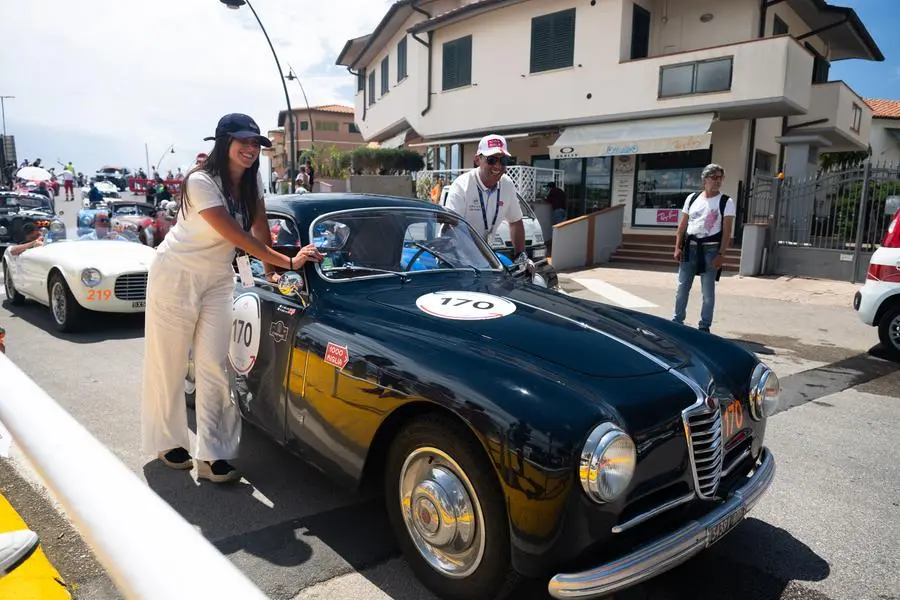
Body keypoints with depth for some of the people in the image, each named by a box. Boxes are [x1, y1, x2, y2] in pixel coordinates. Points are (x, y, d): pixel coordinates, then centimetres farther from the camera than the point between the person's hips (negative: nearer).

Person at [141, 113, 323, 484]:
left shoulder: (251, 179, -1)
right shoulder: (201, 182, -21)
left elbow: (260, 227, 5)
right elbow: (237, 236, -28)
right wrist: (289, 262, -30)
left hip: (219, 279, 5)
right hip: (177, 275, -5)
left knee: (213, 366, -3)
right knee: (168, 364, 5)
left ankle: (211, 456, 0)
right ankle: (167, 443, 23)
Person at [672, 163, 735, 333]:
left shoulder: (726, 202, -1)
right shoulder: (692, 198, 8)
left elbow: (727, 231, -6)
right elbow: (683, 225, 10)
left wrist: (721, 254, -14)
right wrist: (678, 247, 3)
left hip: (710, 249, -3)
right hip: (690, 247, 3)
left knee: (708, 290, 1)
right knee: (682, 287, 8)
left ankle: (704, 326, 10)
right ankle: (677, 321, 20)